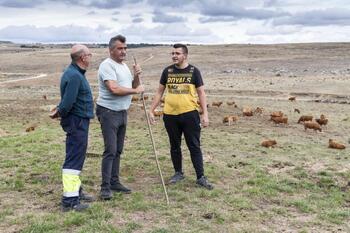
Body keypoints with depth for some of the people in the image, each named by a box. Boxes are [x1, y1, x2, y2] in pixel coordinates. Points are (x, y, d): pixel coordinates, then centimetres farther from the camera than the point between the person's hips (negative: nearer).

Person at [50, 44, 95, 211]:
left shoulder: (76, 73, 14)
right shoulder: (74, 76, -20)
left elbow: (67, 101, 18)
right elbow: (68, 103, -24)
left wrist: (60, 110, 4)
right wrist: (60, 114, -7)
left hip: (79, 122, 11)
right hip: (77, 122, -11)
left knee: (77, 158, 18)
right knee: (73, 160, -7)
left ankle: (76, 191, 30)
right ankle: (69, 200, -2)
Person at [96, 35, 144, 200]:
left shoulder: (124, 66, 15)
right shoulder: (107, 65, -13)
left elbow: (134, 87, 20)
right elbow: (114, 89, -26)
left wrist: (136, 76, 0)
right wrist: (135, 90, -14)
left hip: (122, 112, 9)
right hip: (109, 112, -9)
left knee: (118, 150, 13)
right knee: (110, 151, -10)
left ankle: (114, 182, 22)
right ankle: (105, 187, -4)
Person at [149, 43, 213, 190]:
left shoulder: (193, 71, 0)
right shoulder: (167, 71, 6)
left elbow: (201, 93, 0)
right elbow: (159, 92, 11)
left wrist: (205, 114, -7)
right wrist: (151, 110, 7)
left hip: (190, 114, -3)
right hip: (170, 115, 3)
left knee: (194, 146, 1)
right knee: (175, 146, 13)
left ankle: (200, 177, 7)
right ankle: (178, 173, 28)